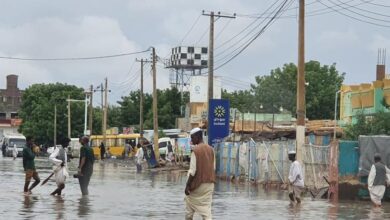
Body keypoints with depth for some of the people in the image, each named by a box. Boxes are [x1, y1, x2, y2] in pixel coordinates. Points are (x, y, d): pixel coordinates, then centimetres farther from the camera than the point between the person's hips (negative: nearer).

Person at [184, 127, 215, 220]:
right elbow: (213, 167, 10)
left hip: (198, 184, -5)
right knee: (206, 207, 3)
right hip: (209, 184, 5)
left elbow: (192, 170, -16)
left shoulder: (196, 150, -14)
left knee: (189, 206, 13)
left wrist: (187, 185, -11)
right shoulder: (210, 149, 5)